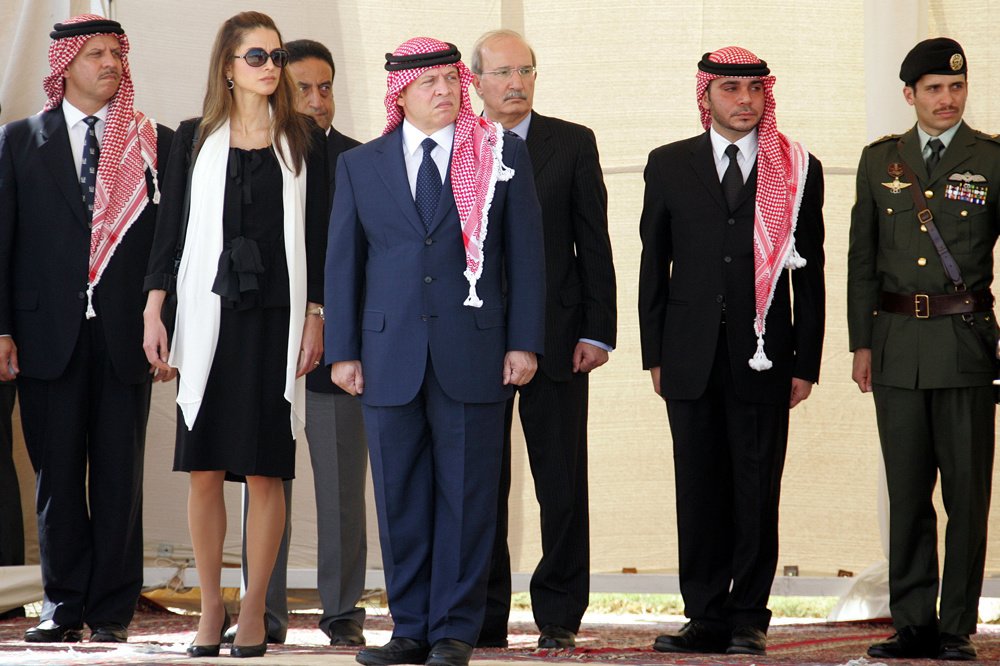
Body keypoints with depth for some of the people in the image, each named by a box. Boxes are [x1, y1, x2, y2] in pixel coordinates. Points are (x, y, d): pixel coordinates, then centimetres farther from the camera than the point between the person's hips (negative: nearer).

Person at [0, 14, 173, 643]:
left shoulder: (158, 144, 7)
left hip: (126, 333, 0)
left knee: (119, 474, 1)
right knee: (58, 474, 4)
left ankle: (112, 610, 7)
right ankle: (64, 606, 12)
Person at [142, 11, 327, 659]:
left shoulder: (304, 139, 6)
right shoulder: (196, 138, 9)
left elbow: (317, 234, 5)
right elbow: (170, 228, 8)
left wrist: (315, 318, -2)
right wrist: (154, 313, 1)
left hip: (276, 314, -1)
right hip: (208, 314, 1)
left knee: (265, 471, -1)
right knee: (204, 469, 0)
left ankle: (255, 610, 6)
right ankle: (210, 606, 10)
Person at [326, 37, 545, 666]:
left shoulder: (504, 156, 5)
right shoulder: (360, 165, 10)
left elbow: (525, 254, 4)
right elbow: (343, 262, 10)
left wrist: (523, 342, -2)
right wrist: (343, 350, 4)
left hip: (474, 353, -2)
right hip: (390, 357, 2)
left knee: (466, 496, 0)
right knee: (400, 497, 5)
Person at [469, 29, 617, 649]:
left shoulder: (573, 144, 5)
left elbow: (594, 243, 2)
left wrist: (596, 332, -5)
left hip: (555, 337, -1)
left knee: (563, 482, 1)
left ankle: (559, 615, 10)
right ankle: (486, 615, 12)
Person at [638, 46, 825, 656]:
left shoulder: (798, 171, 5)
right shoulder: (669, 165, 8)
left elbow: (809, 274, 5)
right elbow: (654, 263, 10)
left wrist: (806, 362, 0)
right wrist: (654, 353, 4)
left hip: (763, 355, -1)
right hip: (692, 355, 1)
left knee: (757, 492, 1)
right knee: (699, 491, 3)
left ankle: (749, 620, 7)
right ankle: (707, 619, 9)